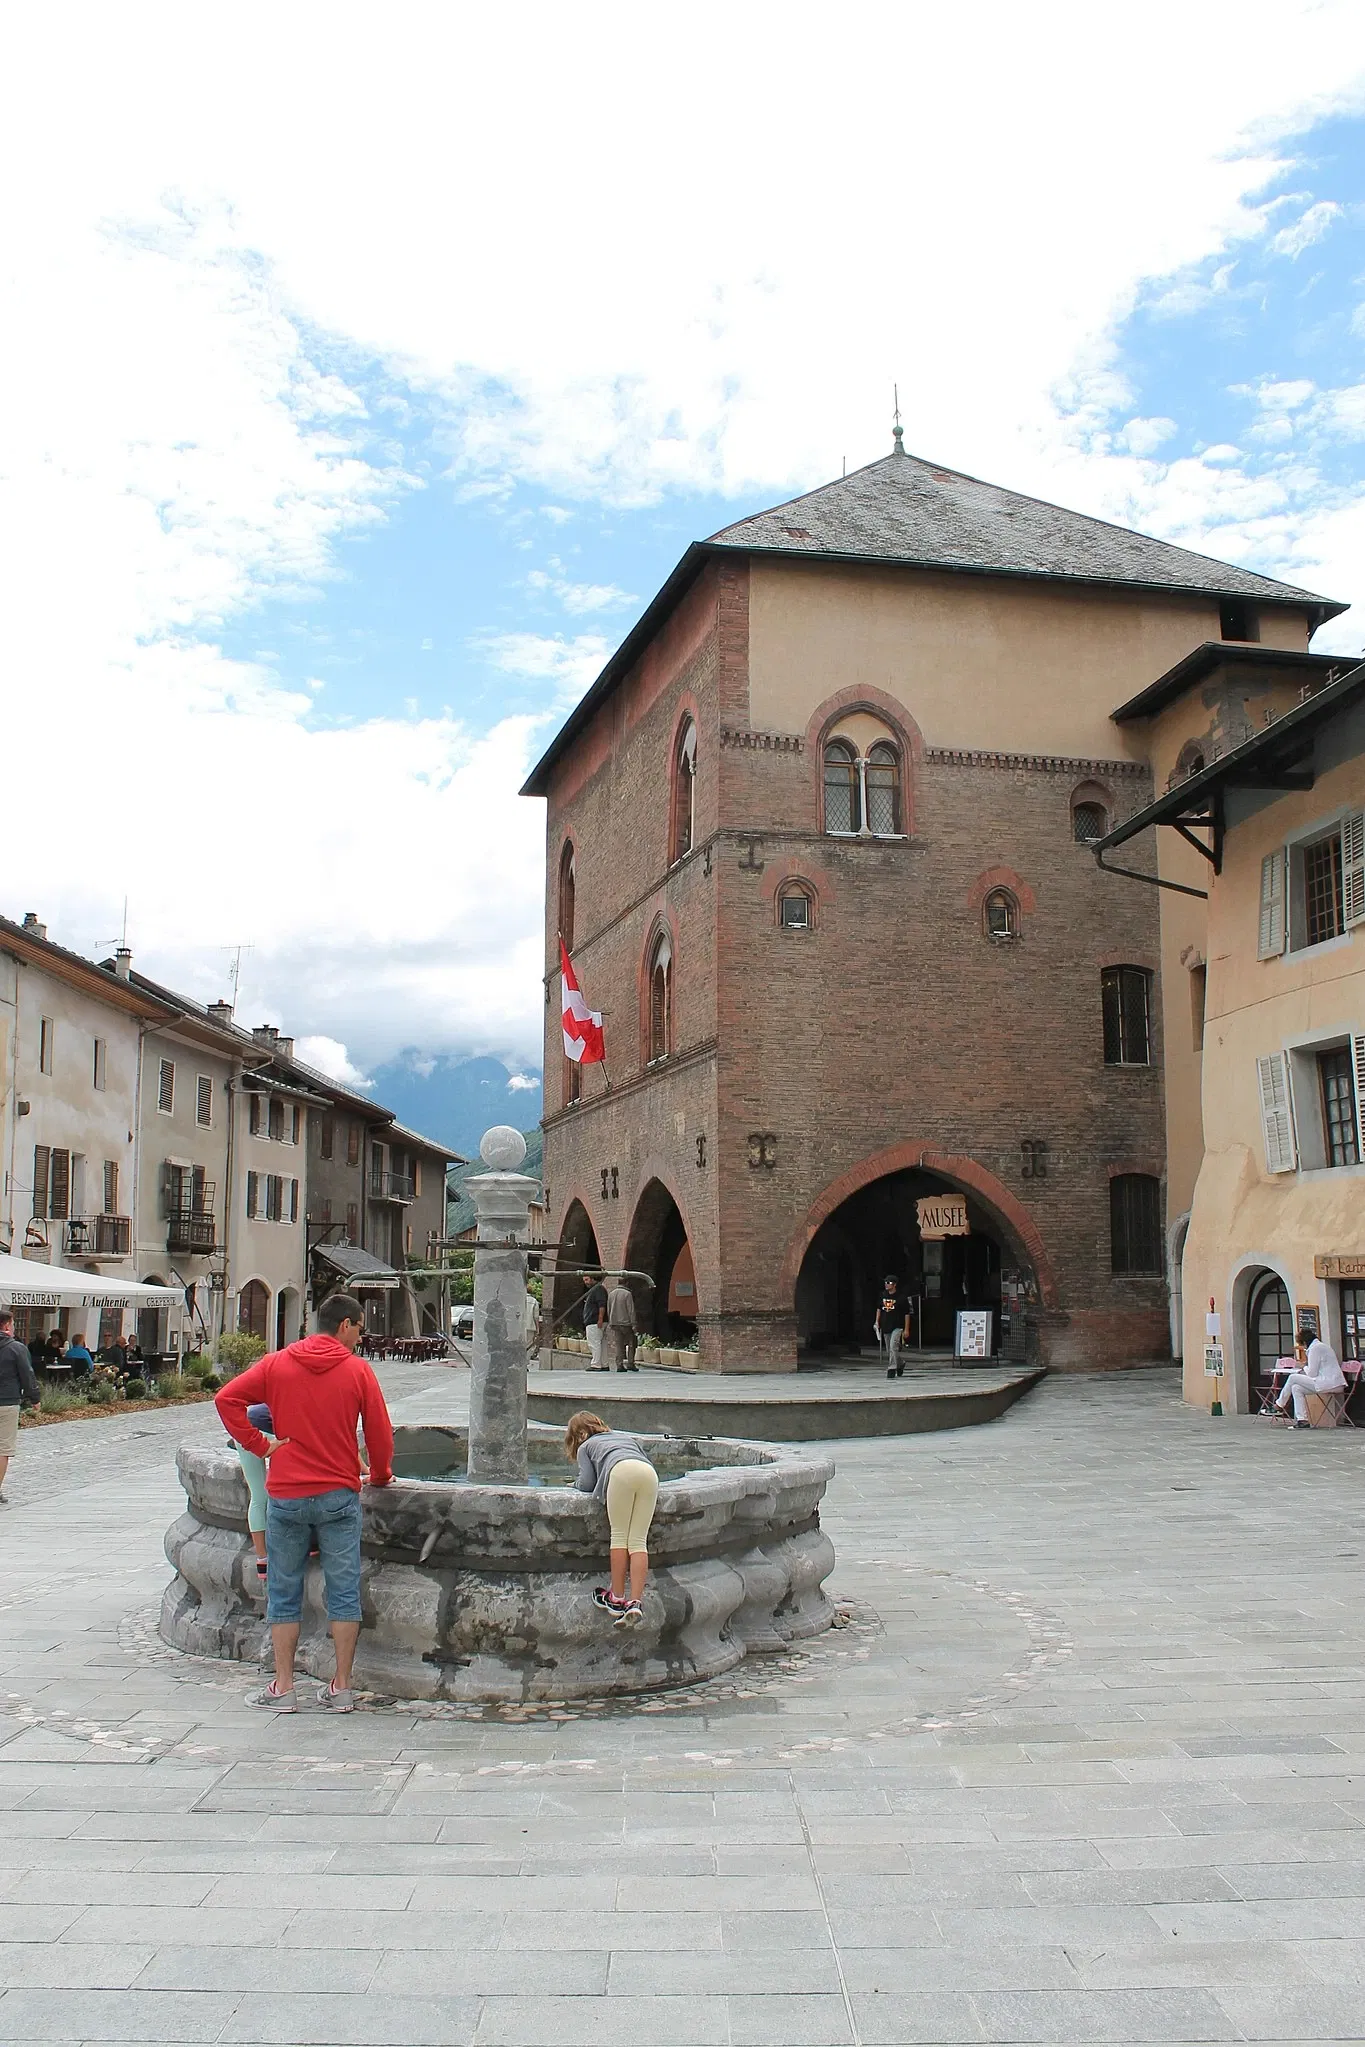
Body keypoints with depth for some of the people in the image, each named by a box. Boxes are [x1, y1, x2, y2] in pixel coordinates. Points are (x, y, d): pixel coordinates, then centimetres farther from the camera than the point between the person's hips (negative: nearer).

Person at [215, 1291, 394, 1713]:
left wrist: (258, 1444, -2)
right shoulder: (357, 1370, -2)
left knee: (284, 1594, 10)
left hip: (285, 1495, 1)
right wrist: (380, 1475, 17)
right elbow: (379, 1433, 0)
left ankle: (283, 1688, 12)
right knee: (343, 1593, 6)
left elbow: (226, 1398, -5)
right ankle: (342, 1688, 9)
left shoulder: (277, 1364, 3)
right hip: (339, 1496, -1)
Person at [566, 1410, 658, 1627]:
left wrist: (576, 1483, 39)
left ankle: (617, 1599, -2)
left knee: (619, 1536, 2)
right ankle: (635, 1603, -11)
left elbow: (587, 1483, 17)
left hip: (622, 1470, -4)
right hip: (649, 1473, 4)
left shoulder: (585, 1447, 30)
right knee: (638, 1541, 0)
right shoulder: (625, 1435, 43)